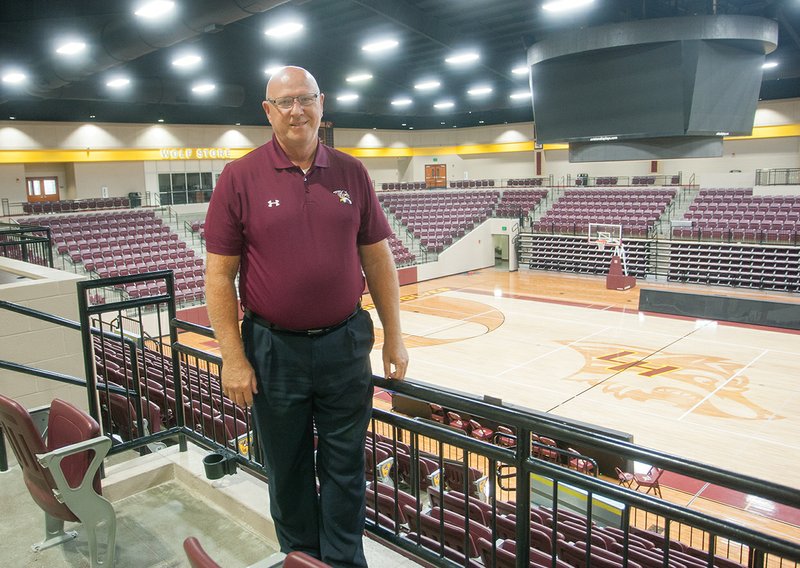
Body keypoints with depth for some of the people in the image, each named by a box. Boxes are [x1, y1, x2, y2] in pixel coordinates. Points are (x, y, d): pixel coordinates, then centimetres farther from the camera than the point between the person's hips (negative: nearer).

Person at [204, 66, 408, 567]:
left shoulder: (351, 173, 3)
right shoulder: (240, 178, -4)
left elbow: (377, 257, 6)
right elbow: (220, 273, -4)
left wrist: (394, 336, 5)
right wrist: (233, 357, -8)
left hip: (346, 343, 2)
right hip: (274, 348, -1)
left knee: (345, 468, 13)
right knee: (288, 469, 16)